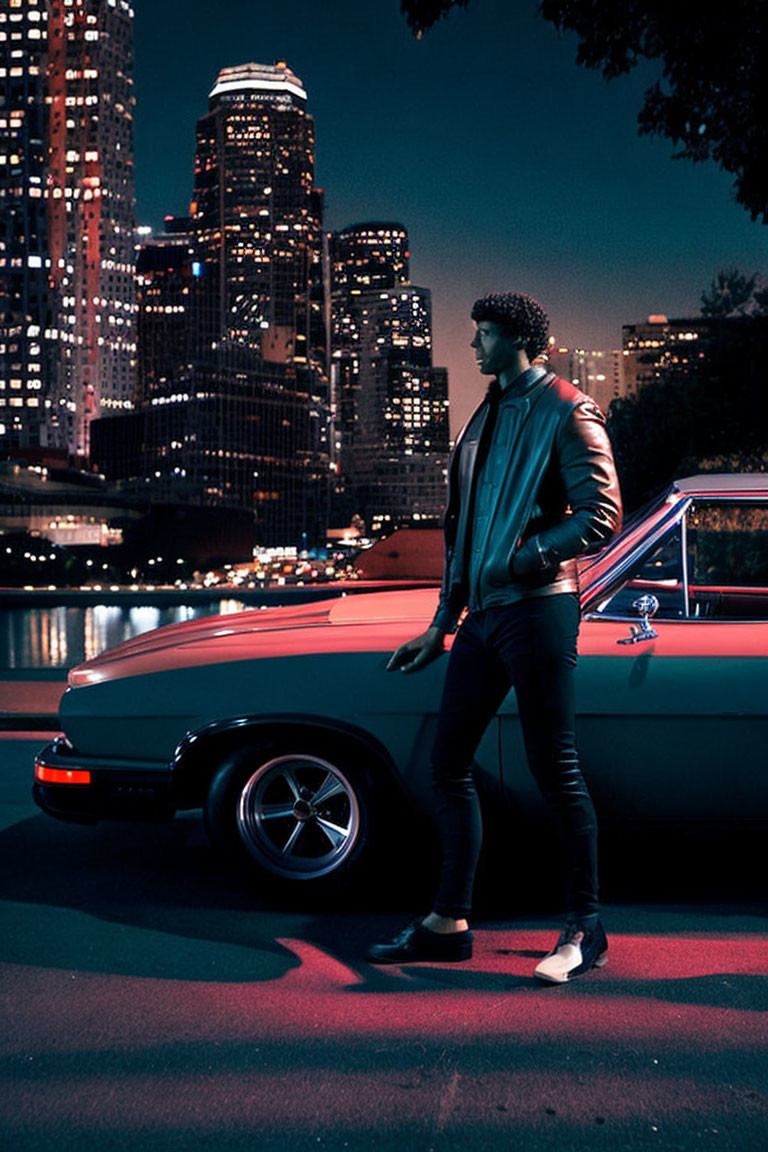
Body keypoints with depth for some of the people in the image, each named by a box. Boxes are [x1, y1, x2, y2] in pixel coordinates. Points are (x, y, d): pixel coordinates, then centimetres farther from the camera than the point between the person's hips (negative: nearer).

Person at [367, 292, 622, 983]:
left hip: (537, 612, -8)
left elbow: (602, 516, -12)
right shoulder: (486, 418, 20)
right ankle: (449, 923, 19)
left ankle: (585, 928, 13)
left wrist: (523, 561, -20)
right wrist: (443, 626, 20)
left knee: (555, 771, -2)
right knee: (449, 763, 8)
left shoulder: (565, 411, -4)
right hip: (483, 616, 8)